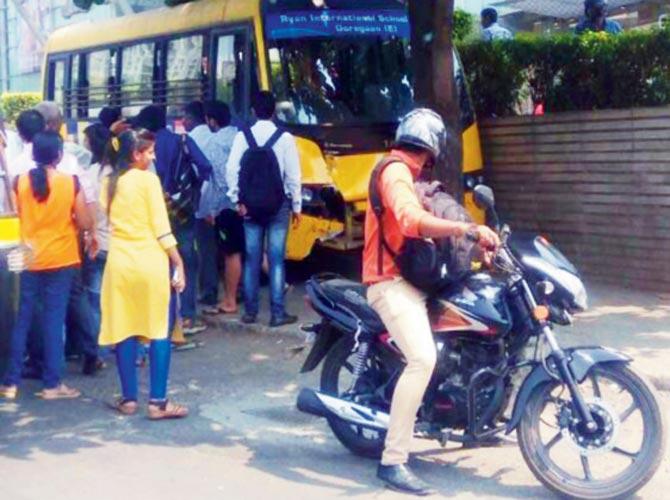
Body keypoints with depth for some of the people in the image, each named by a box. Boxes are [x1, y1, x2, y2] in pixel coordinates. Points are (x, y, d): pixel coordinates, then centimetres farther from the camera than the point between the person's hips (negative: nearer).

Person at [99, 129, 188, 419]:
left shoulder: (109, 183, 9)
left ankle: (129, 399, 14)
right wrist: (179, 263, -6)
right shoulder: (148, 180, -7)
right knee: (159, 331, 1)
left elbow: (104, 224, 11)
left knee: (124, 331, 9)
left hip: (119, 262, 5)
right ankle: (158, 402, 0)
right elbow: (161, 228, -9)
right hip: (151, 262, -5)